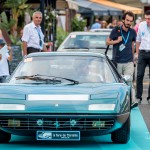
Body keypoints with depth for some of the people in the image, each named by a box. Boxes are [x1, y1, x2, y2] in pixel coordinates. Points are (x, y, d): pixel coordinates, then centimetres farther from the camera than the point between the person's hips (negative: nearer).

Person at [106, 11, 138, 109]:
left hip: (129, 62, 0)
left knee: (128, 81, -13)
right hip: (117, 62, 0)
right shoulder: (116, 30, -2)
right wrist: (117, 41, -12)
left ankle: (132, 101, -20)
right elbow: (108, 42, 6)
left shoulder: (133, 32, 5)